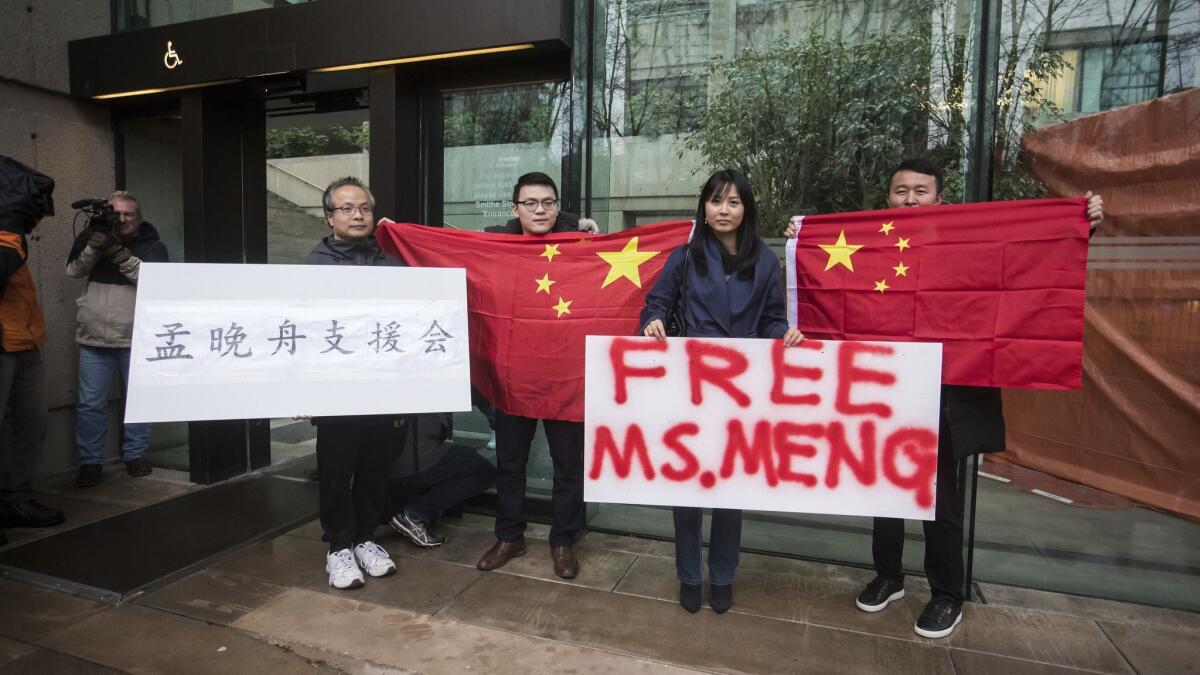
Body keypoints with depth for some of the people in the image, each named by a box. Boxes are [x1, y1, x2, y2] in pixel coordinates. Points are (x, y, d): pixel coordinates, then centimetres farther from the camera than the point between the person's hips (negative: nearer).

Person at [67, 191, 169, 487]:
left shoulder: (153, 246, 4)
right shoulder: (100, 237, 11)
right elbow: (74, 270, 1)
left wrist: (118, 252, -21)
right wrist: (93, 245, -14)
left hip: (136, 337, -1)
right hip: (94, 336, 2)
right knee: (90, 403, 1)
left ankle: (135, 455, 19)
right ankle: (90, 462, 10)